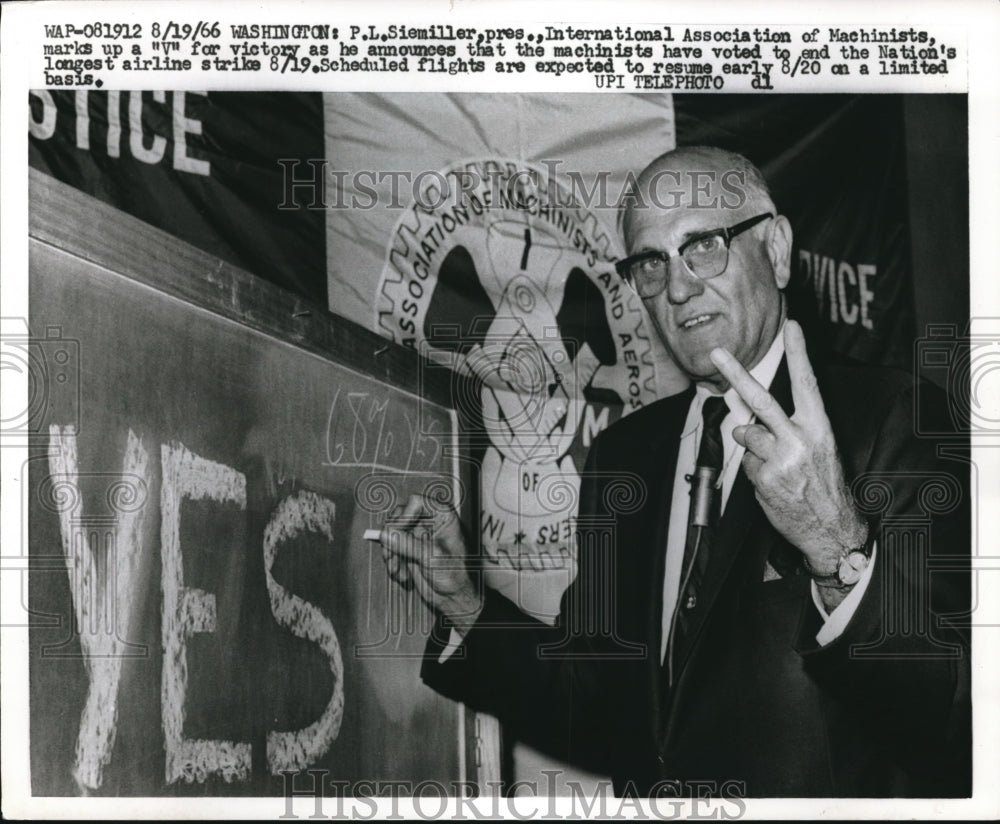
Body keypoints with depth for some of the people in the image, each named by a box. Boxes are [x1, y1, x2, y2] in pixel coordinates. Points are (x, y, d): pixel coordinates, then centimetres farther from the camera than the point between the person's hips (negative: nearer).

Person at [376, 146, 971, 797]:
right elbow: (600, 719, 11)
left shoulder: (891, 419, -9)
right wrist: (467, 608, -1)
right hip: (648, 797, 4)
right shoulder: (623, 453, 7)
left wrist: (842, 550, -31)